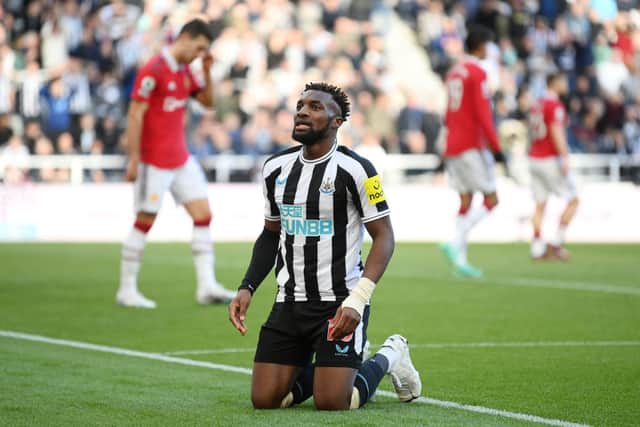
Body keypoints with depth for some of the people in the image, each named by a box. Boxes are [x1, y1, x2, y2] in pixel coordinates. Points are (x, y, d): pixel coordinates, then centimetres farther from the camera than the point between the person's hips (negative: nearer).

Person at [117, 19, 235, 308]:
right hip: (154, 161, -8)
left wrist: (207, 71, 3)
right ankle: (127, 290, 8)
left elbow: (208, 101, 19)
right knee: (144, 221, -2)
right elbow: (135, 115, -16)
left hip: (181, 159, 8)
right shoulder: (153, 70, -15)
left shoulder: (184, 71, 11)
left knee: (203, 214, 0)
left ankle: (207, 286, 0)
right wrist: (133, 160, -19)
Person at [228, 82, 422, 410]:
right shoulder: (276, 168, 7)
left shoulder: (354, 170, -12)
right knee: (265, 400, -4)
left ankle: (388, 357, 18)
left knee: (331, 403, -11)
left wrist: (357, 300, -22)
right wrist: (247, 288, 6)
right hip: (290, 302, 5)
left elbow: (384, 237, -11)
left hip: (339, 302, -5)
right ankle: (313, 369, 27)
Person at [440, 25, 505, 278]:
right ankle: (455, 243, -16)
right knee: (491, 199, -3)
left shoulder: (454, 73, 14)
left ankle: (460, 260, 2)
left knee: (465, 202, 8)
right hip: (473, 146, -8)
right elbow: (483, 114, -17)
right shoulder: (478, 74, -11)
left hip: (453, 146, 8)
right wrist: (495, 147, -16)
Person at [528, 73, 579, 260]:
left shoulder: (537, 105, 14)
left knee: (540, 204, 7)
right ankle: (557, 243, -3)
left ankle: (537, 248, 3)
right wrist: (565, 158, -24)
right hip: (551, 159, -8)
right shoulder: (555, 105, -12)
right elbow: (557, 133, -21)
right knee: (573, 199, 1)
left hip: (534, 158, 8)